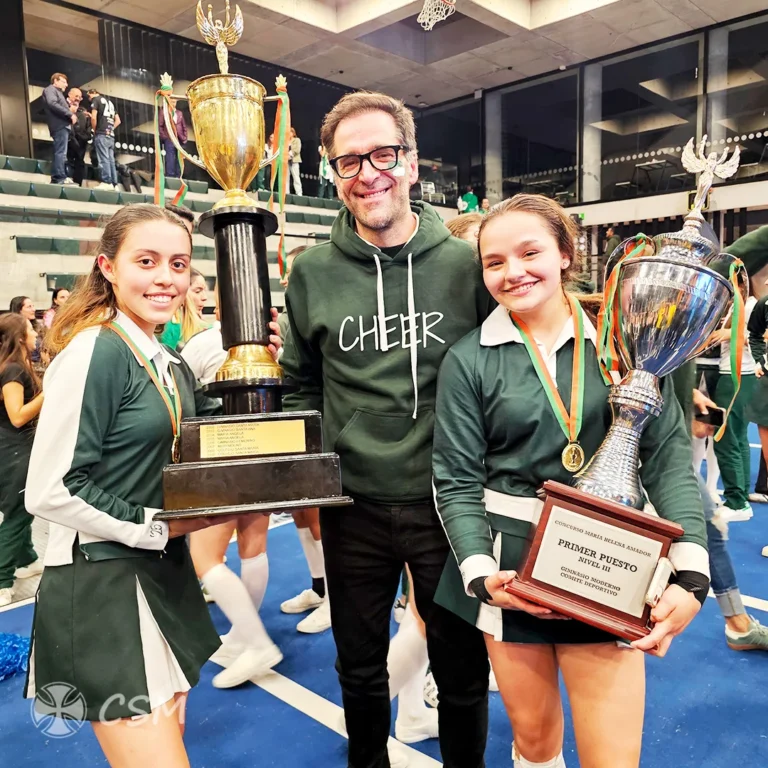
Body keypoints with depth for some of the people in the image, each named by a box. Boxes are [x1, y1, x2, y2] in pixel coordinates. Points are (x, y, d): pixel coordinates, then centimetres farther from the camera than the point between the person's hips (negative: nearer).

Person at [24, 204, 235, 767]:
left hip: (165, 577, 8)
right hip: (100, 588, -8)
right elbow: (49, 492, -19)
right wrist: (156, 529, -15)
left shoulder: (173, 367, 8)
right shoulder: (95, 351, -17)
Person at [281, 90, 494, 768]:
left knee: (463, 670, 16)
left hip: (448, 502, -1)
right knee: (360, 668, 21)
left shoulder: (465, 265, -5)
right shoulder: (312, 272, -1)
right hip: (353, 506, 2)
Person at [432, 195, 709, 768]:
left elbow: (668, 454, -4)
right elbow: (458, 481, -3)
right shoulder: (468, 361, -4)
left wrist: (691, 574, -14)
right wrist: (479, 571, -16)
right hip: (511, 568, 0)